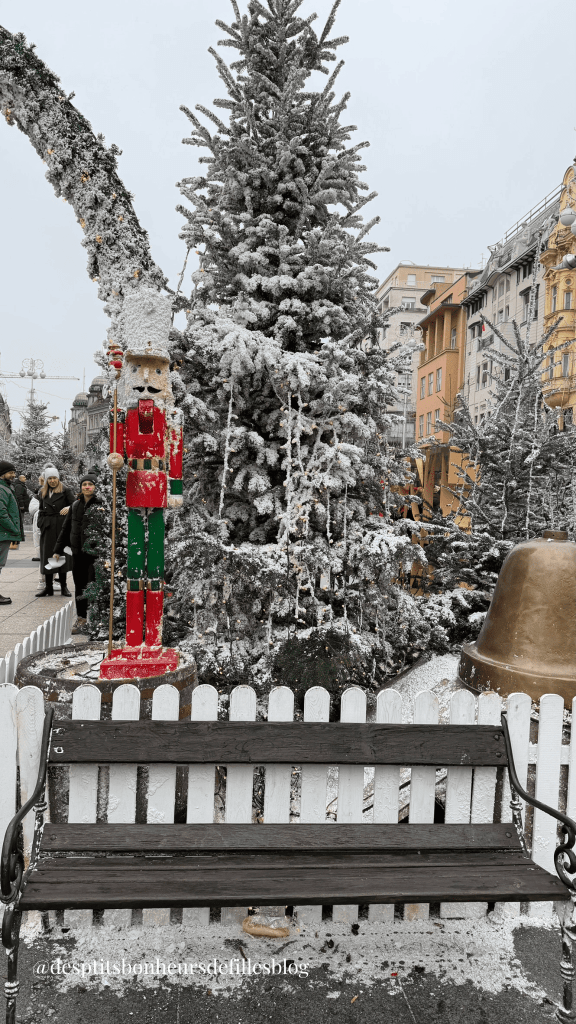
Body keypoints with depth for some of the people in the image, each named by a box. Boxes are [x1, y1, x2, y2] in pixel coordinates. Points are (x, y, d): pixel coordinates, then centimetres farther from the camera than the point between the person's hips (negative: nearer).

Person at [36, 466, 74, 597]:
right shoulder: (42, 493, 15)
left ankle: (63, 587, 7)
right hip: (47, 528, 4)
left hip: (61, 526, -4)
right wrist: (40, 523, 8)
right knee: (47, 555, 3)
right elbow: (41, 510, 21)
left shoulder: (65, 491, 2)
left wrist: (68, 508, -25)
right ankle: (48, 588, 10)